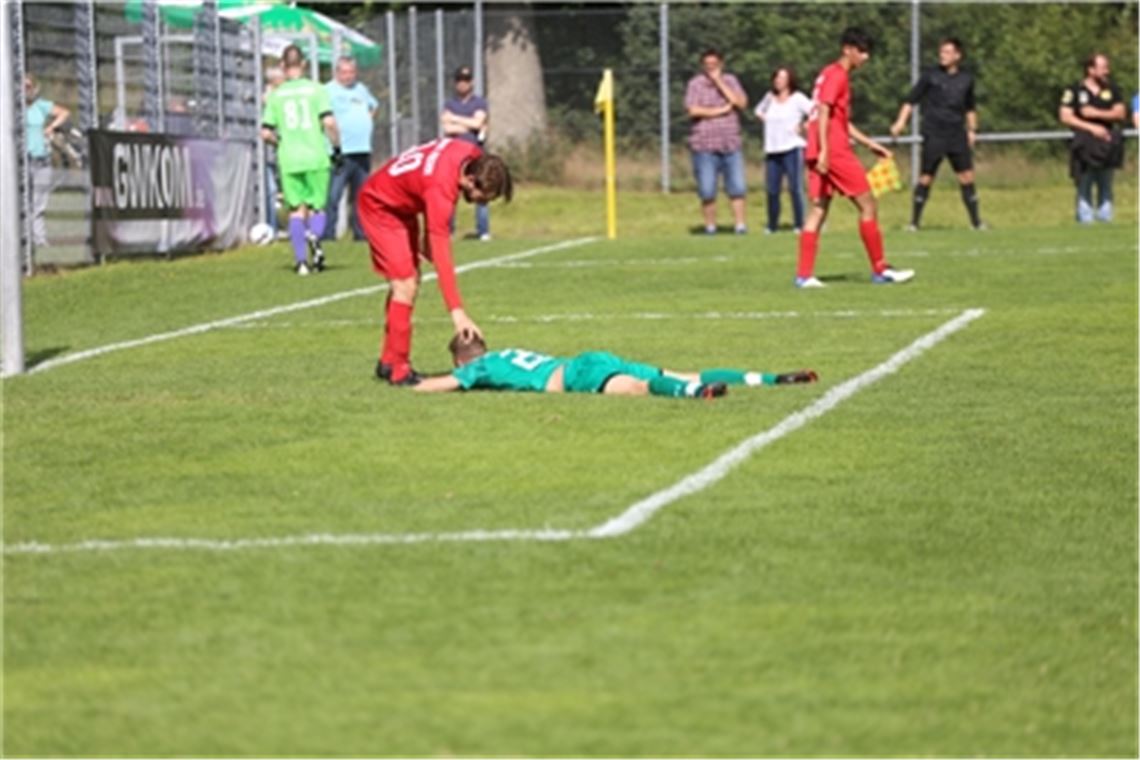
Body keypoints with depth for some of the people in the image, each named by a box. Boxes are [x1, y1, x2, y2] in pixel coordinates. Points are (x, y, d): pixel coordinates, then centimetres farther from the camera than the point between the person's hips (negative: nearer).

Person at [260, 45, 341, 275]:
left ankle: (301, 259, -1)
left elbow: (266, 132, 3)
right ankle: (315, 236, -24)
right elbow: (329, 122, -10)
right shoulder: (315, 89, 0)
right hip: (316, 157, -1)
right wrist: (337, 148, 2)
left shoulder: (275, 95, 5)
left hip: (289, 160, 1)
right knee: (317, 206, 8)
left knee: (297, 210, 8)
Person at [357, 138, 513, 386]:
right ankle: (398, 370, -11)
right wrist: (457, 312, -44)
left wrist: (429, 236, 3)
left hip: (403, 205, 9)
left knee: (410, 282, 14)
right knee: (405, 285, -16)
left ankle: (388, 362, 23)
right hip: (380, 205, -9)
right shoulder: (441, 188, -40)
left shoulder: (474, 157, -18)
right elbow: (441, 255, -41)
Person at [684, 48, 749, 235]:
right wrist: (721, 110, -7)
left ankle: (740, 225, 3)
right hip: (704, 145, -2)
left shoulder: (730, 81, 10)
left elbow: (742, 103, -5)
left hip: (730, 144, 2)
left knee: (737, 187, -2)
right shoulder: (696, 84, 0)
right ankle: (710, 226, 7)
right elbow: (693, 110, -13)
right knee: (707, 190, -3)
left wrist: (719, 82, -7)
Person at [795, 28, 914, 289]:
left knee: (818, 210, 5)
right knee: (868, 206, 0)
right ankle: (880, 269, 5)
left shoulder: (831, 74, 21)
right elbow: (823, 113, -20)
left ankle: (804, 275, -2)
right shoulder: (837, 75, -9)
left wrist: (872, 145, 26)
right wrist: (824, 151, -27)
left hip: (820, 154, 9)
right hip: (834, 153, -9)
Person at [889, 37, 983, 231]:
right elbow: (911, 100, -2)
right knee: (926, 178, -4)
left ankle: (975, 221, 7)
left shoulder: (966, 79, 10)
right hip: (933, 135, -3)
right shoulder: (930, 76, -1)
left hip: (957, 135, 3)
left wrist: (972, 129, 19)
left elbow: (970, 107, 24)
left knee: (967, 177, -1)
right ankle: (914, 222, 6)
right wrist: (901, 122, -13)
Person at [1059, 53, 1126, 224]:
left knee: (1106, 184, 6)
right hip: (1085, 145, -4)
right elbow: (1065, 117, -7)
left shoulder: (1111, 89, 11)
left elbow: (1120, 113, 6)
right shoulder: (1074, 91, -2)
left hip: (1107, 144, 4)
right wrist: (1092, 127, -13)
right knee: (1084, 184, -4)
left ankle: (1105, 217, 10)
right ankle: (1085, 218, -1)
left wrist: (1097, 113, -9)